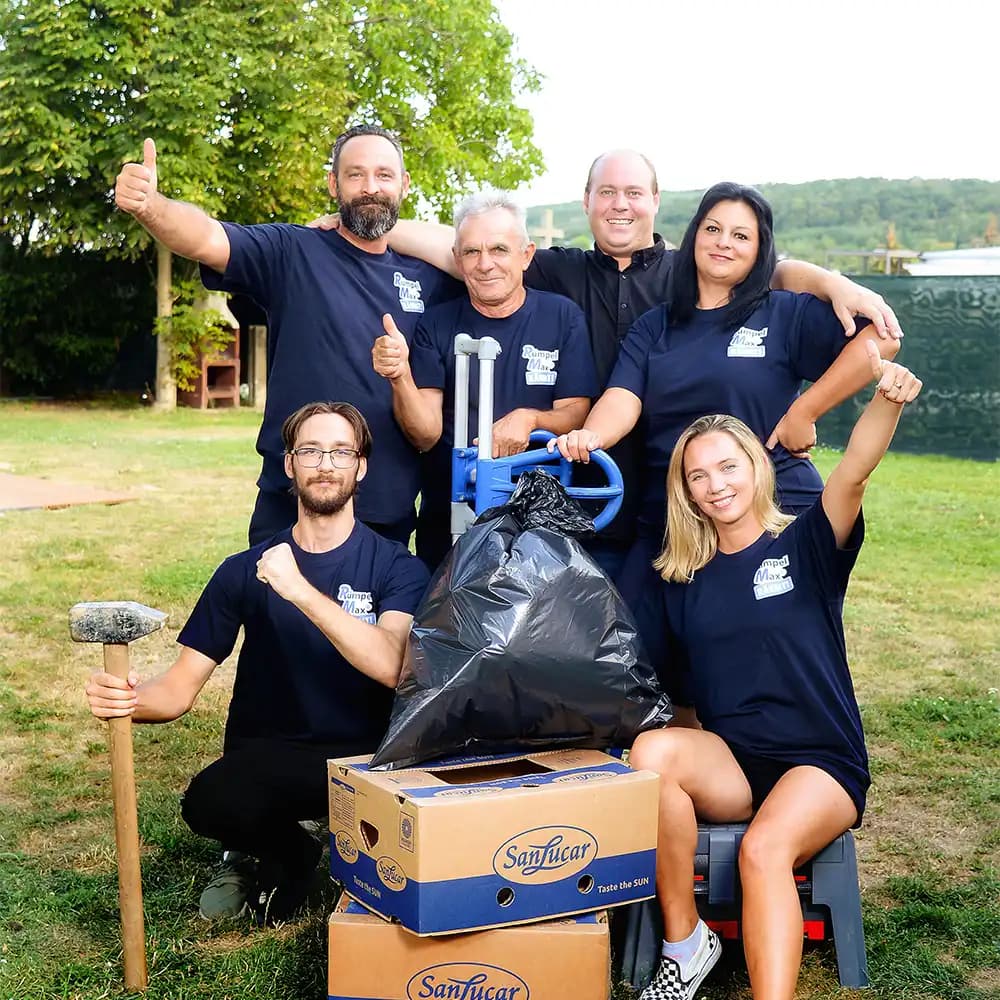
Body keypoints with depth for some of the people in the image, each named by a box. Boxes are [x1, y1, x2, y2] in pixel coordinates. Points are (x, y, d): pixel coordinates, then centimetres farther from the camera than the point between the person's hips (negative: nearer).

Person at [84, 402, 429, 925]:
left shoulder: (396, 566, -2)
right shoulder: (245, 571, 4)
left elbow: (392, 665, -21)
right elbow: (181, 686, 1)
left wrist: (302, 591, -29)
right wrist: (128, 698, -22)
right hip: (266, 759, 1)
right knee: (209, 802, -32)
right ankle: (286, 853, 6)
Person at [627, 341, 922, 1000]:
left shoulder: (806, 545, -1)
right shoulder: (682, 581, 9)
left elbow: (854, 472, -20)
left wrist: (887, 401, -38)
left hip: (821, 764, -3)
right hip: (728, 764, 3)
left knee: (764, 849, -34)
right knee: (652, 750, -29)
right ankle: (685, 945, -14)